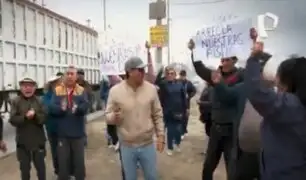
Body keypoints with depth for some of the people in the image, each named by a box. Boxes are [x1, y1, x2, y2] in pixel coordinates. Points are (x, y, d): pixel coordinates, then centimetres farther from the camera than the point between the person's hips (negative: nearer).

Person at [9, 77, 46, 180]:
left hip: (38, 140, 1)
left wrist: (35, 115, -24)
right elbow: (13, 120, -10)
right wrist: (25, 117, -25)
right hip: (23, 141, 0)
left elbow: (43, 119, -6)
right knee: (24, 168, 13)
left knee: (40, 166, 15)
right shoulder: (16, 102, -3)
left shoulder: (39, 101, 0)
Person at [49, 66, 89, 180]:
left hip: (78, 133, 0)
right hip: (63, 133, 1)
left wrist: (77, 108, -35)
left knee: (79, 160, 12)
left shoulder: (81, 90, 0)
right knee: (63, 161, 12)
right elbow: (51, 108, -9)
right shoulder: (57, 90, 2)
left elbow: (85, 106, -14)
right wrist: (61, 108, -30)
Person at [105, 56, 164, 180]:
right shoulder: (115, 91, -10)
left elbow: (157, 115, 3)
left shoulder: (151, 89, -5)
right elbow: (108, 116, -4)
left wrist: (160, 135, 1)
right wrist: (114, 117, -26)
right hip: (127, 146, -1)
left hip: (148, 144, 1)